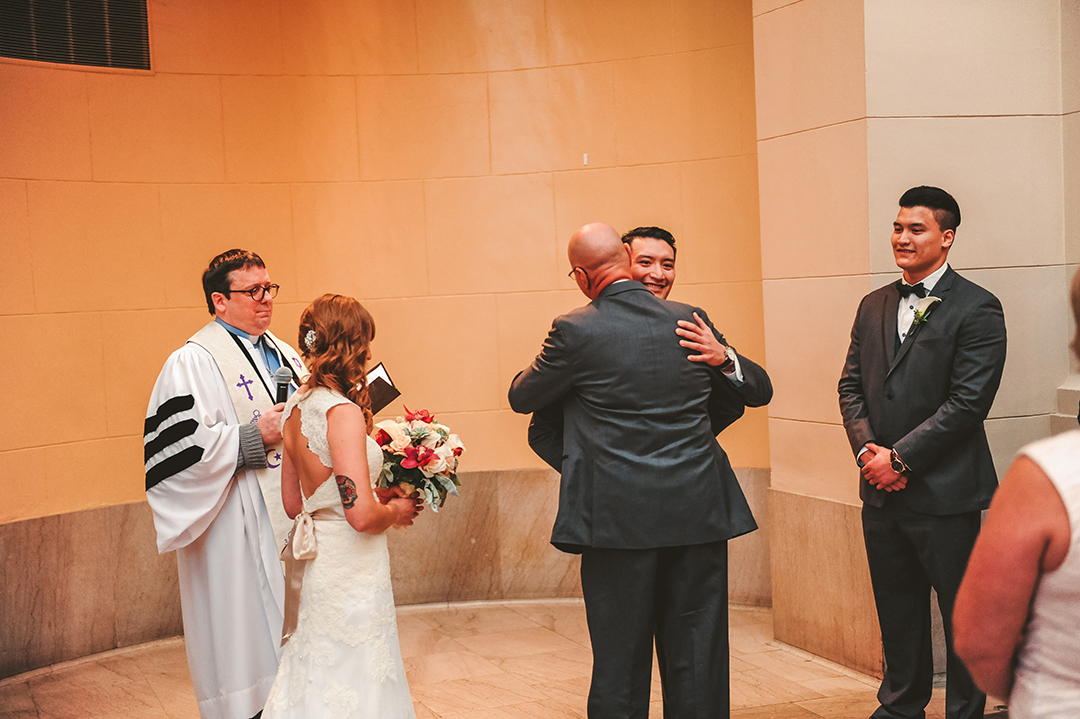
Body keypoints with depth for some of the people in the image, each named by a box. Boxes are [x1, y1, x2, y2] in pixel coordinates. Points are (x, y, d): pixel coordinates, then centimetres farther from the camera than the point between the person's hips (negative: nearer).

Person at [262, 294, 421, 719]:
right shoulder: (343, 412, -20)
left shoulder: (297, 407, 6)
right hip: (351, 571, -9)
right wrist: (395, 512, -5)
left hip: (316, 558, 9)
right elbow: (361, 516, -26)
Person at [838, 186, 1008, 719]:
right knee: (896, 609, 17)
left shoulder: (977, 309, -8)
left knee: (962, 614, 5)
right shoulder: (874, 306, 12)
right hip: (881, 491, 6)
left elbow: (968, 401, -15)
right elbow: (851, 385, 12)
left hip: (943, 491, -6)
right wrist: (866, 448, -5)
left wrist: (901, 458, -15)